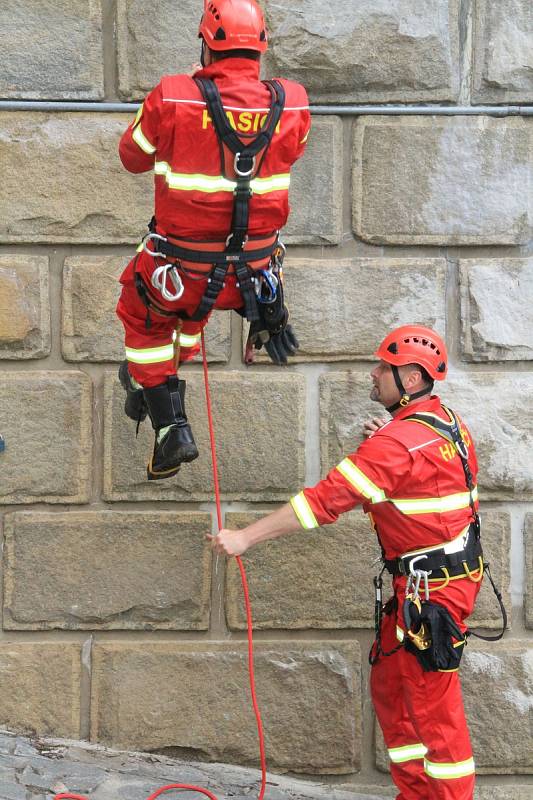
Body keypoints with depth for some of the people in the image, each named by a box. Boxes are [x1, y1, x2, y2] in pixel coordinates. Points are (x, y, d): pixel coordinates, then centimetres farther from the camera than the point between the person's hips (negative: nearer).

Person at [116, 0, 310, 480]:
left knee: (143, 316, 26)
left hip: (183, 273, -4)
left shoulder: (171, 98, -18)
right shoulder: (292, 104, -10)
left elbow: (133, 157, 1)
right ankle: (167, 373, 52)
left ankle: (170, 425, 16)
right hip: (256, 272, 4)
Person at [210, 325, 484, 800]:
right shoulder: (449, 422, 7)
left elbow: (325, 500, -23)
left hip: (430, 590, -10)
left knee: (432, 705, -2)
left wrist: (246, 537, -19)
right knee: (389, 687, 17)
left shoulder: (398, 443, -22)